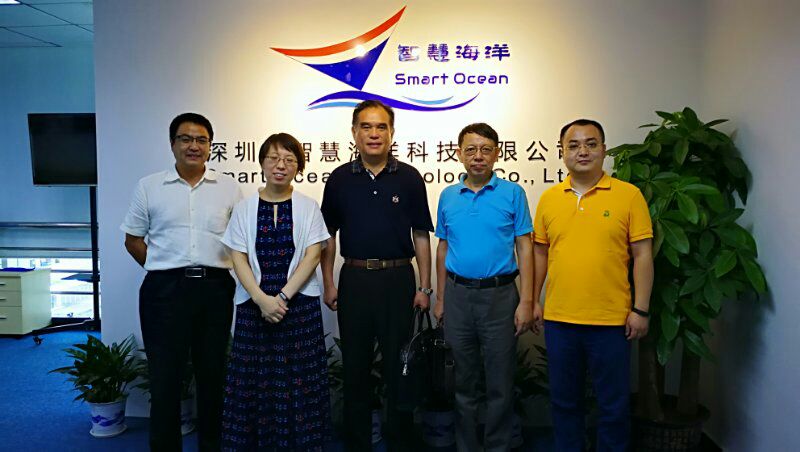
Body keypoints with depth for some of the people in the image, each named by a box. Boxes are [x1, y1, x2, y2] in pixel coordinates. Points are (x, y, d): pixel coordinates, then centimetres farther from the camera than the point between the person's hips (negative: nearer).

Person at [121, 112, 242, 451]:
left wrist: (228, 272, 1)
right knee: (165, 375, 5)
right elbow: (133, 238, 10)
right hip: (165, 290, -1)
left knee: (213, 373, 11)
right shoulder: (149, 187, 5)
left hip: (216, 288, 1)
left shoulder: (229, 187, 5)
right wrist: (164, 270, 2)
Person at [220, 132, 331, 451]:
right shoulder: (244, 209, 5)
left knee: (298, 381, 3)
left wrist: (283, 297, -15)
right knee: (253, 380, 5)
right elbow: (238, 259, -1)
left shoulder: (308, 207, 2)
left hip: (300, 305, -1)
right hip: (254, 305, 1)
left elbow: (312, 255, -5)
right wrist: (262, 299, -14)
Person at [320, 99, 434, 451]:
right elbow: (329, 235, 8)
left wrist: (424, 287, -2)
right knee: (355, 365, 10)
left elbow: (421, 236, 2)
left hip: (398, 279, -1)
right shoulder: (339, 179, 4)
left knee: (398, 365, 8)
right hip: (353, 279, 1)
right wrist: (328, 283, 2)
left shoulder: (409, 178, 0)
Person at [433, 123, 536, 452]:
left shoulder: (513, 194, -2)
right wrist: (440, 298, 10)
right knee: (464, 380, 14)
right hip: (458, 295, 3)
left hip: (500, 295, -3)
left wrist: (526, 301, -10)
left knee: (500, 383, 5)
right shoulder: (448, 196, 8)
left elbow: (525, 249, -3)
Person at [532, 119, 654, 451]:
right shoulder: (549, 199, 6)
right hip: (558, 320, 3)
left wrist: (640, 310, -7)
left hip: (612, 321, -2)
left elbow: (642, 255, -3)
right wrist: (532, 302, 8)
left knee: (613, 404, 10)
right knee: (564, 400, 16)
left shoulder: (628, 195, -3)